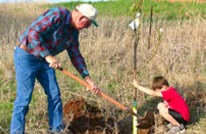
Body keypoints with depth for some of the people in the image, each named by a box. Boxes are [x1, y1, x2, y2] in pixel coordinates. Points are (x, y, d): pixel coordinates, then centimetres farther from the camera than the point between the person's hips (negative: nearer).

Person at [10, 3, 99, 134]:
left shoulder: (74, 31, 3)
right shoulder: (56, 15, -24)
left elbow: (75, 55, 10)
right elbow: (33, 34, -29)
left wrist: (88, 79, 6)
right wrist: (48, 56, -29)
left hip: (44, 60, 8)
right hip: (26, 56, -8)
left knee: (54, 95, 7)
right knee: (24, 98, -9)